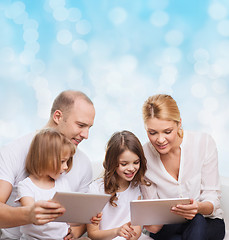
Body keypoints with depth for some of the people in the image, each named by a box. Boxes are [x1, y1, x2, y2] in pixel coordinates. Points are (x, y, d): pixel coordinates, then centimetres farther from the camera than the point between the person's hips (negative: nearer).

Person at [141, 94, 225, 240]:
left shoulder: (204, 142, -13)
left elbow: (213, 198, -10)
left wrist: (199, 207, -35)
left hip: (208, 223, 0)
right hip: (168, 227, 0)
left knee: (197, 220, -35)